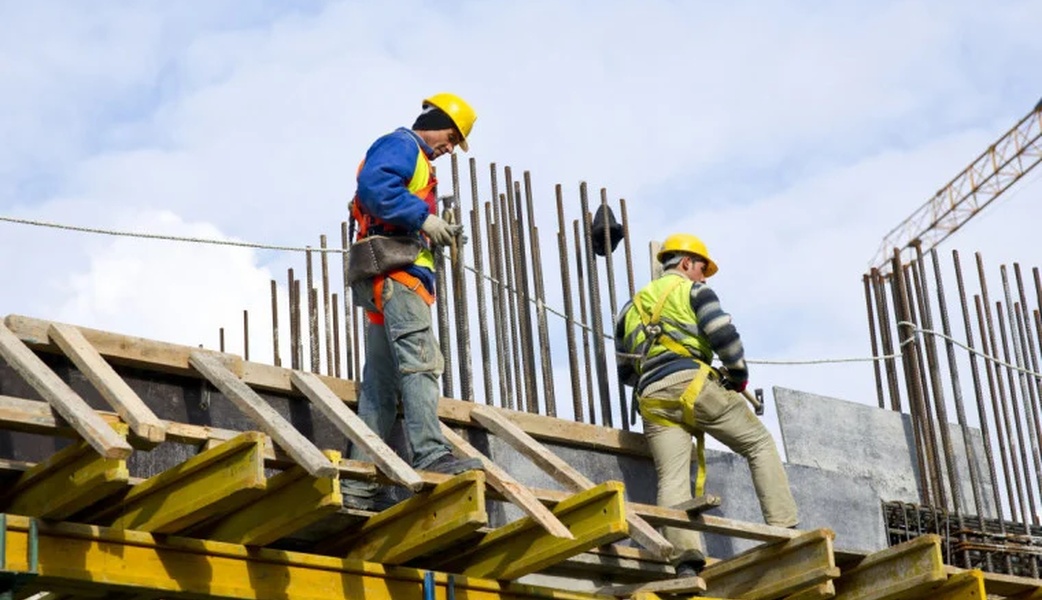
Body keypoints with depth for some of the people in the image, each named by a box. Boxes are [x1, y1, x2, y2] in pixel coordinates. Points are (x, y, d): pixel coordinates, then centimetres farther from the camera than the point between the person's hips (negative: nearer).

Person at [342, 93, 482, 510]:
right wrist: (423, 217, -16)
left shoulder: (414, 159, 32)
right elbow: (374, 185, -18)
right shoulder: (401, 145, 2)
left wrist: (435, 235, 11)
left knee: (380, 384, 4)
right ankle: (432, 456, -33)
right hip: (395, 272, -10)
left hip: (389, 283, 10)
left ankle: (359, 486, 2)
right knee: (420, 362, -22)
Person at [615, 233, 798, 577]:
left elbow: (625, 371, 28)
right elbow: (723, 335, -4)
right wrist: (739, 374, 9)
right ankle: (784, 531, -4)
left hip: (652, 399, 5)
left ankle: (686, 559, -27)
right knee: (760, 444, 7)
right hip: (692, 383, -4)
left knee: (672, 479, -7)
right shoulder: (692, 290, 11)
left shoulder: (632, 306, 29)